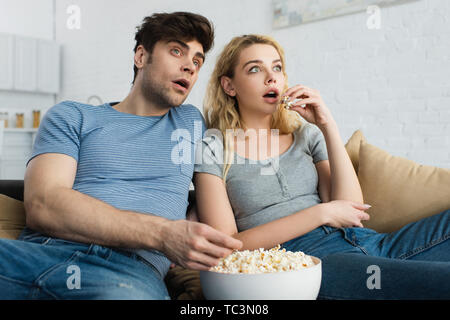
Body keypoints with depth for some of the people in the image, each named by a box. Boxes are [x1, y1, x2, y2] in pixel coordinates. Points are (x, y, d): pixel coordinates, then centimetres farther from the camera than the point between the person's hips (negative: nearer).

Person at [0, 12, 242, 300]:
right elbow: (41, 204, -2)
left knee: (127, 293, -38)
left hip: (131, 268, 1)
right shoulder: (71, 116, 15)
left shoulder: (192, 122, 26)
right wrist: (163, 234, -14)